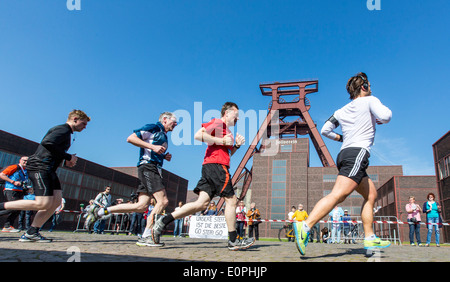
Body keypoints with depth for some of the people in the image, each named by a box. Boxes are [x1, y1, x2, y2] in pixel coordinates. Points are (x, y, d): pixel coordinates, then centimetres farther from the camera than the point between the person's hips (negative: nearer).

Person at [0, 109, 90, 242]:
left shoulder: (66, 132, 24)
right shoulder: (63, 129, -8)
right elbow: (47, 143, -24)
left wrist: (65, 161, 12)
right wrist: (68, 157, -16)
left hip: (48, 170, 11)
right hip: (39, 167, -11)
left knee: (56, 200, 1)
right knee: (43, 204, -17)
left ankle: (31, 233, 4)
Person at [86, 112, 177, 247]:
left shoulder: (164, 136, 26)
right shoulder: (153, 127, -1)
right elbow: (130, 138, -9)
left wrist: (165, 157, 13)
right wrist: (152, 147, -16)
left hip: (155, 170, 9)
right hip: (148, 167, -9)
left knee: (141, 206, 2)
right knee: (163, 201, -16)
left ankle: (100, 212, 12)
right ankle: (146, 237, -12)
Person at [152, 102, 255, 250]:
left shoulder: (226, 130, 29)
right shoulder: (218, 122, -1)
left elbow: (226, 153, 36)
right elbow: (198, 135, -15)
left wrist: (237, 145, 18)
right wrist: (222, 141, -13)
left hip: (210, 168, 10)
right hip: (216, 165, -10)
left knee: (201, 203, 0)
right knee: (231, 199, -4)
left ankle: (164, 221, -2)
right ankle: (233, 241, 4)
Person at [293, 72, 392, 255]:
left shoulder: (341, 111, 22)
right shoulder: (369, 101, 6)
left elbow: (325, 130, 21)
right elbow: (386, 116, -11)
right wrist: (379, 119, 12)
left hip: (344, 153, 8)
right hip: (357, 152, -8)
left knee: (371, 194, 17)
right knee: (338, 194, -21)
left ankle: (369, 239, 15)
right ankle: (305, 226, -32)